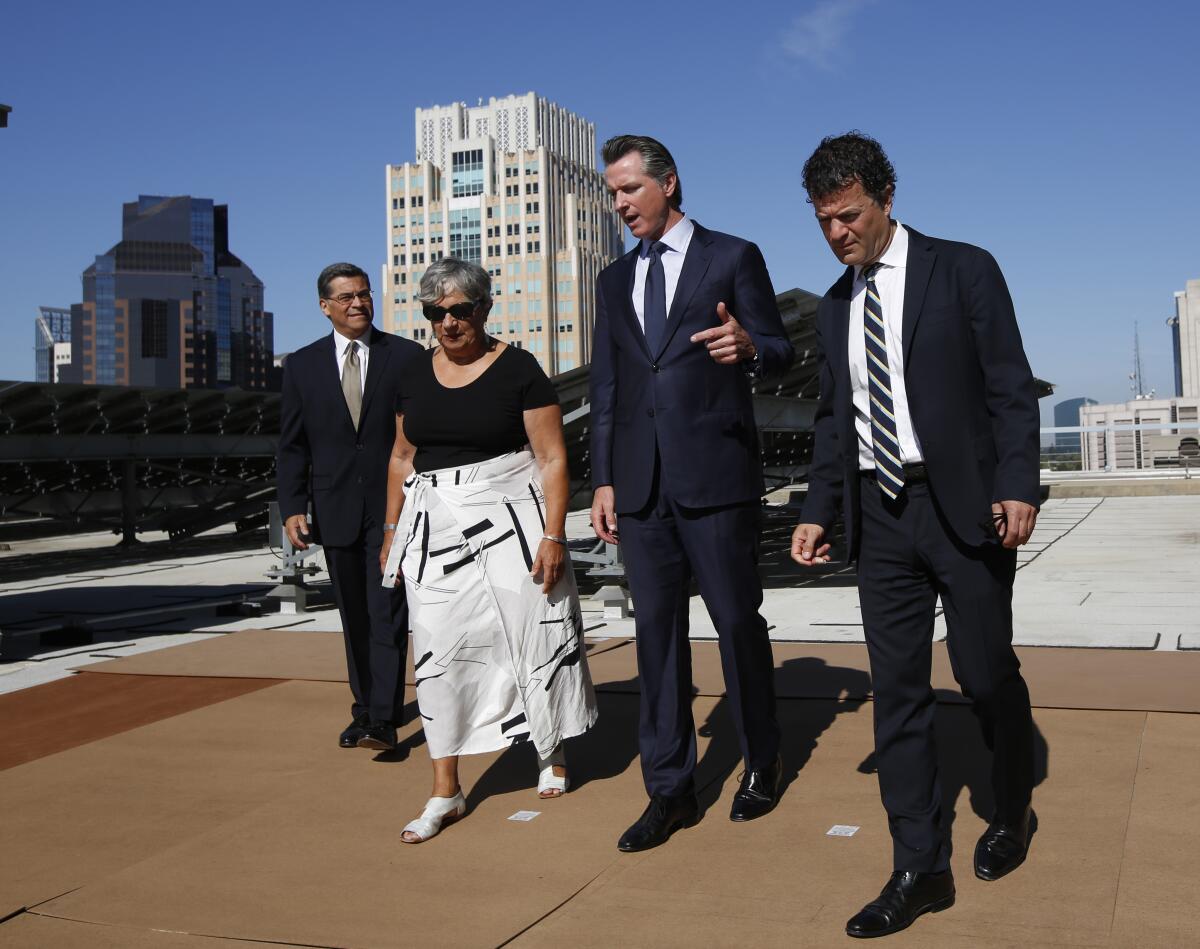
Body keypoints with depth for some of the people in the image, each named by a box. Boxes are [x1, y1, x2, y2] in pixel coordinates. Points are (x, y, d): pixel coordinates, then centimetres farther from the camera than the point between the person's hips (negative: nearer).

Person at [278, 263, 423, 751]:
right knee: (354, 617, 12)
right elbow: (292, 445, 6)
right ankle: (364, 707, 25)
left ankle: (382, 721, -8)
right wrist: (292, 508, -3)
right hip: (336, 508, 3)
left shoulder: (407, 356, 0)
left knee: (387, 613, -8)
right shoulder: (302, 364, 6)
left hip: (394, 506, -3)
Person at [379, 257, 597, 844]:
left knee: (532, 635, 4)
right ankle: (446, 793, 11)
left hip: (507, 522, -4)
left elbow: (552, 457, -8)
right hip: (435, 527, 4)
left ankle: (552, 754, 29)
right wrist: (392, 528, 15)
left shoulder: (518, 370, -6)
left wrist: (552, 534, -14)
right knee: (439, 651, 2)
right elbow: (402, 457, 17)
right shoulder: (415, 377, 9)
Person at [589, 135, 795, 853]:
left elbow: (782, 353, 1)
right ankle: (670, 789, 13)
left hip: (716, 474, -4)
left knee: (738, 621, 3)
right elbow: (606, 386, 16)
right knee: (656, 631, 5)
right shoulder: (615, 280, 17)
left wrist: (748, 347, -23)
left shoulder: (734, 257, 3)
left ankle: (762, 764, 25)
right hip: (642, 484, 5)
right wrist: (603, 479, 10)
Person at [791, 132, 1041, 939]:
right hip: (881, 514, 4)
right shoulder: (836, 307, 13)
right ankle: (920, 869, 10)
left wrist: (1018, 487, -16)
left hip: (964, 507, -4)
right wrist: (820, 511, 10)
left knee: (987, 674, 6)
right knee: (897, 691, 3)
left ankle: (1013, 813, 33)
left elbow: (1011, 388, -6)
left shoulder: (963, 270, -2)